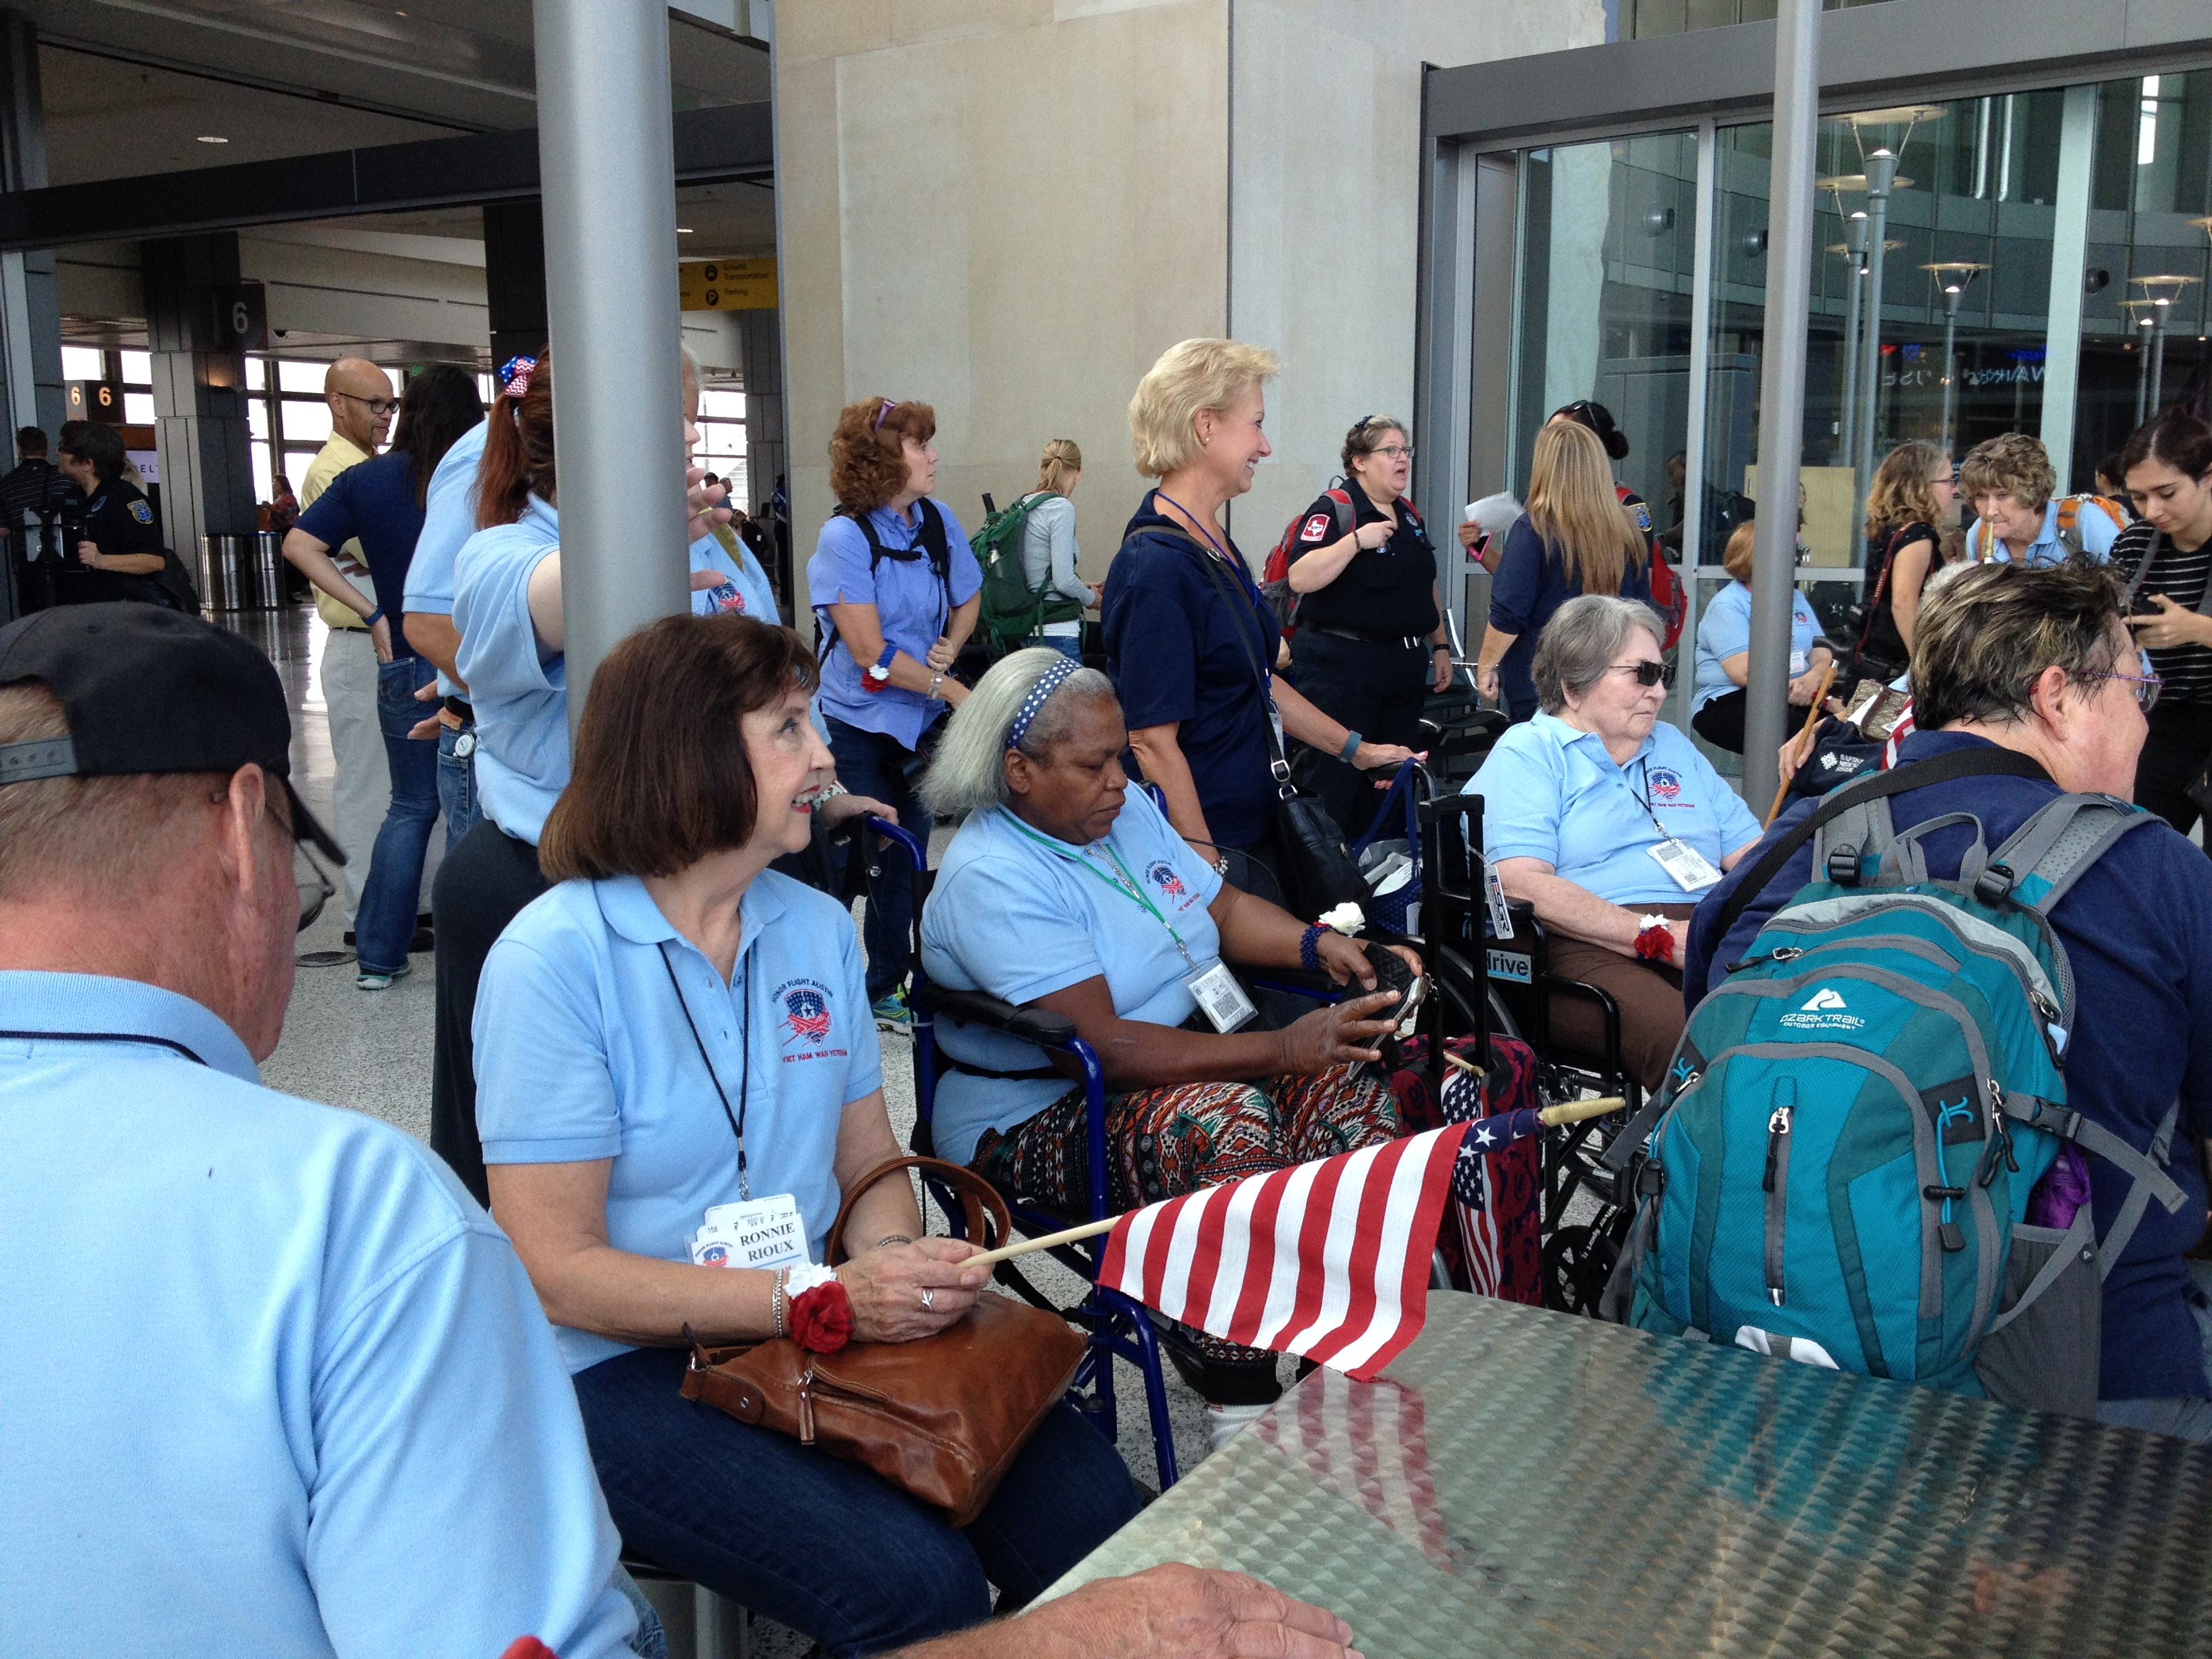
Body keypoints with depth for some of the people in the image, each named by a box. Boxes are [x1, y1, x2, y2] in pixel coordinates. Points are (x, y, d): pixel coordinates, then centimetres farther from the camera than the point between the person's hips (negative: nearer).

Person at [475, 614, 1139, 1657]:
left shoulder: (819, 928, 7)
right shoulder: (550, 961, -12)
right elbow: (557, 1273, -15)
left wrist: (901, 1259, -12)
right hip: (632, 1371, -5)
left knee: (1088, 1508, -16)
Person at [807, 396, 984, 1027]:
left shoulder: (937, 521, 0)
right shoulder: (845, 536, -17)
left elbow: (968, 598, 17)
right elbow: (871, 652, -19)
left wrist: (949, 647, -4)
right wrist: (956, 692, -18)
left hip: (922, 719, 5)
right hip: (861, 725, -5)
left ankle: (888, 984, 20)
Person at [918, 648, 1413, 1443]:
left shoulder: (1124, 808, 6)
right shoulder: (990, 880, -21)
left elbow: (1223, 904, 15)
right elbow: (1104, 1048, -28)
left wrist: (1320, 945, -5)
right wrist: (1281, 1050, -31)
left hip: (1188, 1058, 8)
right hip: (1041, 1121, -8)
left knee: (1346, 1078, -16)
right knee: (1228, 1120, -35)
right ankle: (1240, 1413, -27)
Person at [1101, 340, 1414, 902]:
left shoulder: (1216, 549, 11)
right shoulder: (1156, 569, -19)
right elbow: (1153, 742, -21)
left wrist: (1355, 748, 21)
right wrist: (1209, 871, -21)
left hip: (1254, 830, 9)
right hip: (1207, 850, -9)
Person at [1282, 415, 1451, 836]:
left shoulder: (1410, 516, 16)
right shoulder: (1332, 511, -8)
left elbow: (1427, 587, 25)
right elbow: (1300, 579, -22)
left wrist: (1440, 646, 21)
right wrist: (1357, 539, -25)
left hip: (1405, 666, 8)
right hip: (1341, 665, -8)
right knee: (1334, 783, -7)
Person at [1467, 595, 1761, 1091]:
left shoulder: (1673, 745, 29)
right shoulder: (1528, 751, 6)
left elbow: (1751, 852, 23)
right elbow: (1521, 883, -10)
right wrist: (1660, 935, -14)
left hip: (1709, 936, 6)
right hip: (1589, 946, -6)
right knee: (1684, 1038, -39)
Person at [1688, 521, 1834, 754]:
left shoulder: (1796, 598, 20)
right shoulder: (1727, 606, -4)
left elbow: (1822, 654, 10)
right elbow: (1744, 672, -15)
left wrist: (1813, 678, -14)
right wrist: (1794, 688, -19)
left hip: (1798, 699, 7)